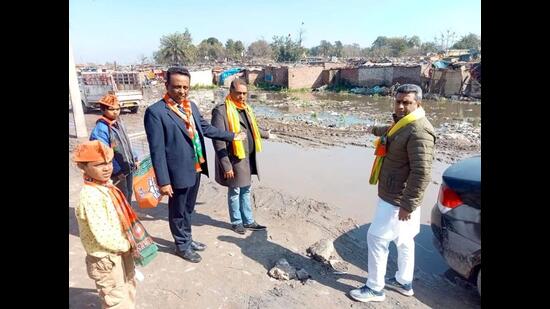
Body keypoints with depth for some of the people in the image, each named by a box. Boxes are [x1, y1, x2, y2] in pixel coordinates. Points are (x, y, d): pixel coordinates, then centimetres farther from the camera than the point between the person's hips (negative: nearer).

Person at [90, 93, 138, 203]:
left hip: (128, 168, 8)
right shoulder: (100, 129, -21)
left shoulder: (118, 122, 6)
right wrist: (117, 170, -20)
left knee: (128, 195, 21)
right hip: (117, 173, -8)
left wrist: (134, 159, 14)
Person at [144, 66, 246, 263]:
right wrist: (163, 181, -19)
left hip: (196, 168, 7)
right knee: (178, 211, 13)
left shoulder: (191, 106, 6)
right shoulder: (156, 112, -17)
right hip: (178, 172, -7)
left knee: (188, 208, 23)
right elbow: (157, 150, -18)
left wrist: (232, 136, 22)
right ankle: (182, 245, 33)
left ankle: (187, 239, 42)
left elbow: (206, 128, 17)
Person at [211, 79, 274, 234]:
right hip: (234, 159, -7)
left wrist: (266, 134, 43)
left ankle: (248, 221, 30)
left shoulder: (246, 108, 9)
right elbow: (218, 140, -19)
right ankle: (237, 222, 27)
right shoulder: (221, 110, -16)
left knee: (246, 191, 17)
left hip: (248, 157, 7)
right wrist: (226, 165, -21)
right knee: (235, 192, 9)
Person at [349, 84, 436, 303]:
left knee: (376, 239, 0)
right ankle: (404, 282, 37)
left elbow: (422, 173, -28)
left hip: (397, 200, -10)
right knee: (403, 240, 20)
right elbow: (390, 132, 35)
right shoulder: (401, 124, 8)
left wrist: (408, 205, -27)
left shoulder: (418, 131, -24)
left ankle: (375, 289, 16)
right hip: (394, 196, 10)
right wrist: (376, 130, 54)